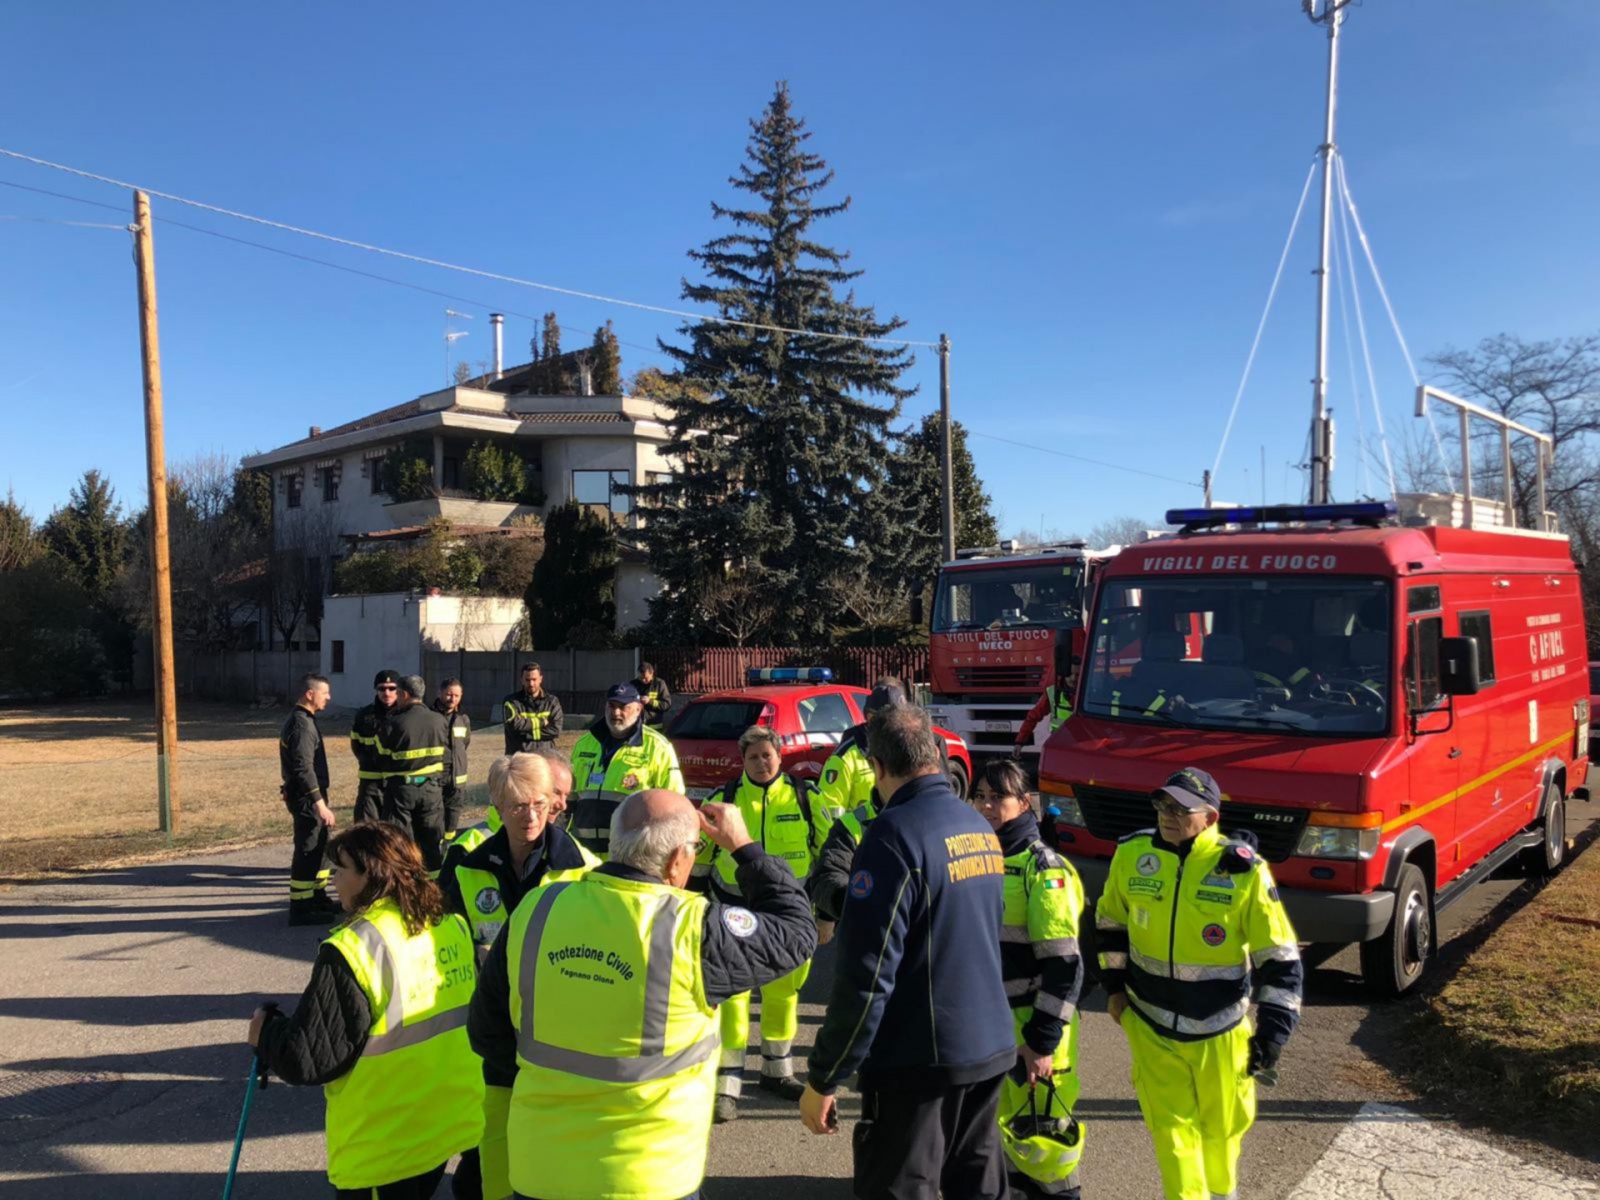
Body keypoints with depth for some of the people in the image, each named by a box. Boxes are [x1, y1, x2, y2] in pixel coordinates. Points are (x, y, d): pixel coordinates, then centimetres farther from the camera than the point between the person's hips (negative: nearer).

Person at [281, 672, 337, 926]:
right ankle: (300, 908, 2)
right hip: (307, 798, -10)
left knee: (320, 846, 19)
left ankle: (318, 897, 30)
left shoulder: (301, 719, 13)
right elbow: (304, 769, -25)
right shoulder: (302, 725, -20)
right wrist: (320, 804, -26)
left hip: (308, 797, 10)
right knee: (308, 851, -4)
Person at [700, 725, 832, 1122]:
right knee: (732, 996, -6)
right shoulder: (723, 799, -2)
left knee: (783, 995, 14)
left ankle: (778, 1072, 32)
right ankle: (726, 1086, 3)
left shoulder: (804, 796, -1)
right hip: (736, 913, -1)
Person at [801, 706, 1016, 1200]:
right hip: (991, 1048, 8)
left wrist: (823, 1079, -14)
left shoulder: (896, 833, -18)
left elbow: (865, 973, -21)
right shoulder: (981, 828, 7)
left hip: (919, 1059, -7)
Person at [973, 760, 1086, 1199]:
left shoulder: (1043, 869, -18)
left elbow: (1064, 965, -20)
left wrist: (1044, 1042, -20)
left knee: (1040, 1122, 7)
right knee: (1004, 1114, 21)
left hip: (1030, 1022, -7)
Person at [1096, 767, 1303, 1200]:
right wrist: (1114, 986, 8)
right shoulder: (1131, 855, -8)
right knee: (1172, 1128, 3)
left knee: (1222, 1125, 18)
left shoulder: (1243, 872, -17)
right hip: (1151, 1025, 1)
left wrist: (1272, 1031, -10)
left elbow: (1279, 958, -9)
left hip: (1220, 1031, -1)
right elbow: (1110, 921, 10)